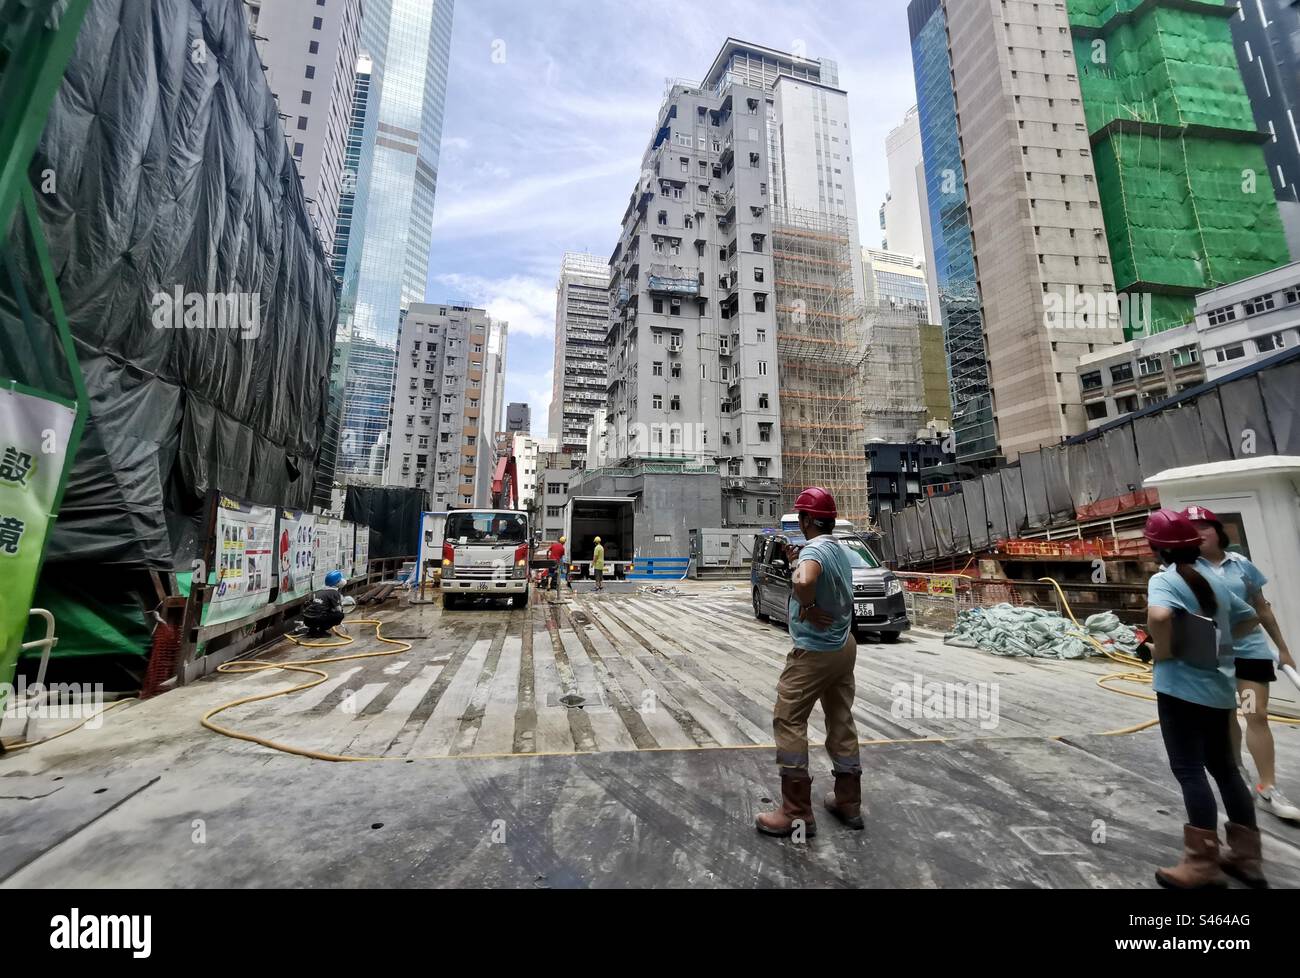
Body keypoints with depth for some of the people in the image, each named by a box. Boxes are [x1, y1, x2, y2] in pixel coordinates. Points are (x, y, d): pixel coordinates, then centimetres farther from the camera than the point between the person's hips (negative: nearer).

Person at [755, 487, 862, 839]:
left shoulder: (814, 549, -23)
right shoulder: (840, 550, 6)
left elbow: (803, 583, -44)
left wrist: (808, 608, -26)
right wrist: (798, 562, 10)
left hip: (815, 651, -9)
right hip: (844, 646, 9)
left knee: (788, 721, 1)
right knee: (842, 722, 17)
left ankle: (797, 813, 9)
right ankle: (848, 803, 30)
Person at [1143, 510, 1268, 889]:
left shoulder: (1163, 580, -15)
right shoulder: (1215, 581, 9)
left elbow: (1159, 616, -33)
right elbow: (1249, 619, 22)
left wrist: (1162, 650, -16)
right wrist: (1217, 641, 19)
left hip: (1181, 689, -7)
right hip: (1219, 688, 8)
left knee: (1189, 771, 1)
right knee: (1224, 768, 18)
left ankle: (1203, 864, 9)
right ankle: (1246, 856, 28)